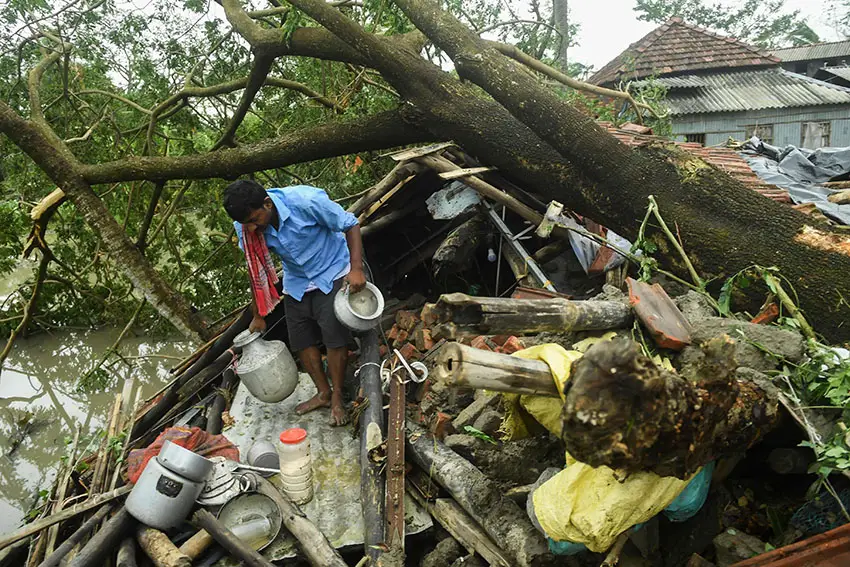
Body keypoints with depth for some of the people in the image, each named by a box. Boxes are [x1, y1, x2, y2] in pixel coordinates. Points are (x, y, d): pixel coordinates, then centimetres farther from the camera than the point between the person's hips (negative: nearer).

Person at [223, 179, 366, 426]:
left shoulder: (306, 201, -32)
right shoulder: (245, 228, -17)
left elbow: (351, 225, -20)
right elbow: (256, 269, -1)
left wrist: (356, 269, -29)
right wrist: (258, 315, 5)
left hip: (332, 274, -5)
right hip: (296, 283, 5)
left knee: (334, 338, -8)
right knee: (301, 341, 6)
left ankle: (337, 398, 10)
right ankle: (323, 393, 25)